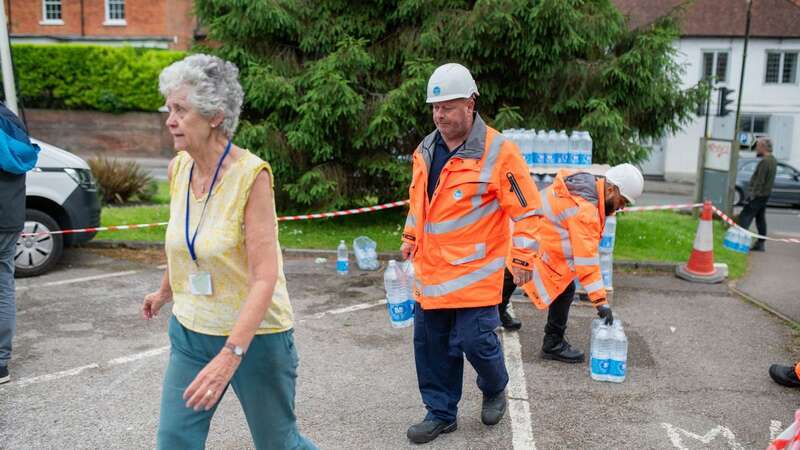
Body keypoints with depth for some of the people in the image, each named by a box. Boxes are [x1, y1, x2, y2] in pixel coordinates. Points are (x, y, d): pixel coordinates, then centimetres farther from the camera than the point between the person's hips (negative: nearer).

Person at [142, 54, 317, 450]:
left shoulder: (251, 174, -21)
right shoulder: (179, 167, -2)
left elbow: (265, 278, -25)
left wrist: (230, 356, -32)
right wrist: (164, 291, 31)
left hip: (254, 335, -5)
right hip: (190, 329, 6)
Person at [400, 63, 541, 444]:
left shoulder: (498, 151, -13)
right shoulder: (426, 150, 7)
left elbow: (526, 208, -9)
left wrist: (522, 257, -8)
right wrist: (411, 237, 18)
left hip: (475, 270, -6)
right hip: (431, 269, 6)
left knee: (476, 341, -3)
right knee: (430, 342, 10)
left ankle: (495, 390, 31)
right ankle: (441, 413, 28)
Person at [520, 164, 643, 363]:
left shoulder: (587, 182, 0)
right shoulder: (584, 210, -28)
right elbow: (586, 259, -29)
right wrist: (601, 301, -26)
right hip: (537, 245, -10)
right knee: (564, 289, -4)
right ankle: (553, 345, 8)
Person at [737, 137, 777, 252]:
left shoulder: (764, 161, -19)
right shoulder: (772, 160, 13)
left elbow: (759, 181, -22)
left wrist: (751, 194, -19)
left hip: (758, 195, -10)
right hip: (765, 194, 10)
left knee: (745, 216, -8)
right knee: (760, 218, 13)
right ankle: (760, 243, 17)